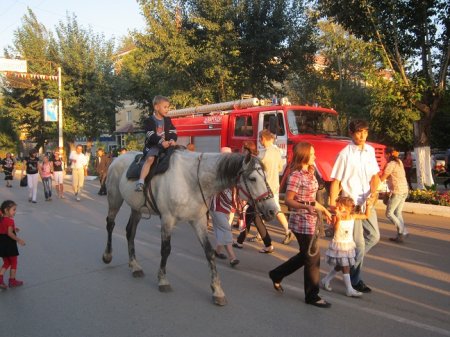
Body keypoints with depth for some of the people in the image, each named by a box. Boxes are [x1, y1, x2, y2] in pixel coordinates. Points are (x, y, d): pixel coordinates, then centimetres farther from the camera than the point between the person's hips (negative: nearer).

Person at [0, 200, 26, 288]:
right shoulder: (10, 220, -20)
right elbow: (10, 233, -25)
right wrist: (18, 240, -18)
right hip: (9, 244, -7)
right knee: (13, 263, 11)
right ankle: (12, 281, 19)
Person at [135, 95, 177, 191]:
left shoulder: (168, 120, 14)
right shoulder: (150, 121, -2)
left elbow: (173, 132, 7)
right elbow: (151, 135, -14)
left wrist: (172, 140, -15)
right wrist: (162, 142, -28)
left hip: (167, 145, 5)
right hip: (153, 146, -5)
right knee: (150, 158, -30)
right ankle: (140, 182, -37)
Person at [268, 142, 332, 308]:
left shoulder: (309, 173, 10)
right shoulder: (296, 175, -17)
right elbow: (288, 200, -20)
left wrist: (324, 209, 22)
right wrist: (306, 206, -34)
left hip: (310, 221, 9)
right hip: (302, 223, -9)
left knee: (306, 255, 19)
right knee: (312, 257, 2)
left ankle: (277, 275, 32)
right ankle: (312, 296, 17)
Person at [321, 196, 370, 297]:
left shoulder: (353, 216, -4)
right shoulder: (337, 218, -18)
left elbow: (366, 216, 5)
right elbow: (336, 228, -35)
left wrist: (368, 205, -7)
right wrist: (338, 218, -48)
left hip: (349, 245, 6)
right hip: (339, 245, -6)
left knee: (339, 266, 14)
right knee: (345, 267, -6)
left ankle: (325, 281, 30)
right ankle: (349, 290, 0)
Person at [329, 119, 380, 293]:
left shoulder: (370, 150, 5)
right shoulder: (345, 154, -13)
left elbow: (375, 175, 7)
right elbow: (335, 181, -13)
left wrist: (373, 194, -11)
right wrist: (332, 204, -18)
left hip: (367, 202, 6)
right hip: (351, 204, -6)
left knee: (374, 236, 13)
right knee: (358, 244, 1)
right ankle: (355, 279, 19)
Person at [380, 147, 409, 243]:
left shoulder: (390, 164, -12)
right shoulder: (399, 162, 13)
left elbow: (382, 179, -11)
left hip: (397, 191, -8)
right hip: (405, 190, 8)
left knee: (389, 213, 2)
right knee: (397, 213, 14)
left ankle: (402, 231, -3)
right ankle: (401, 234, 12)